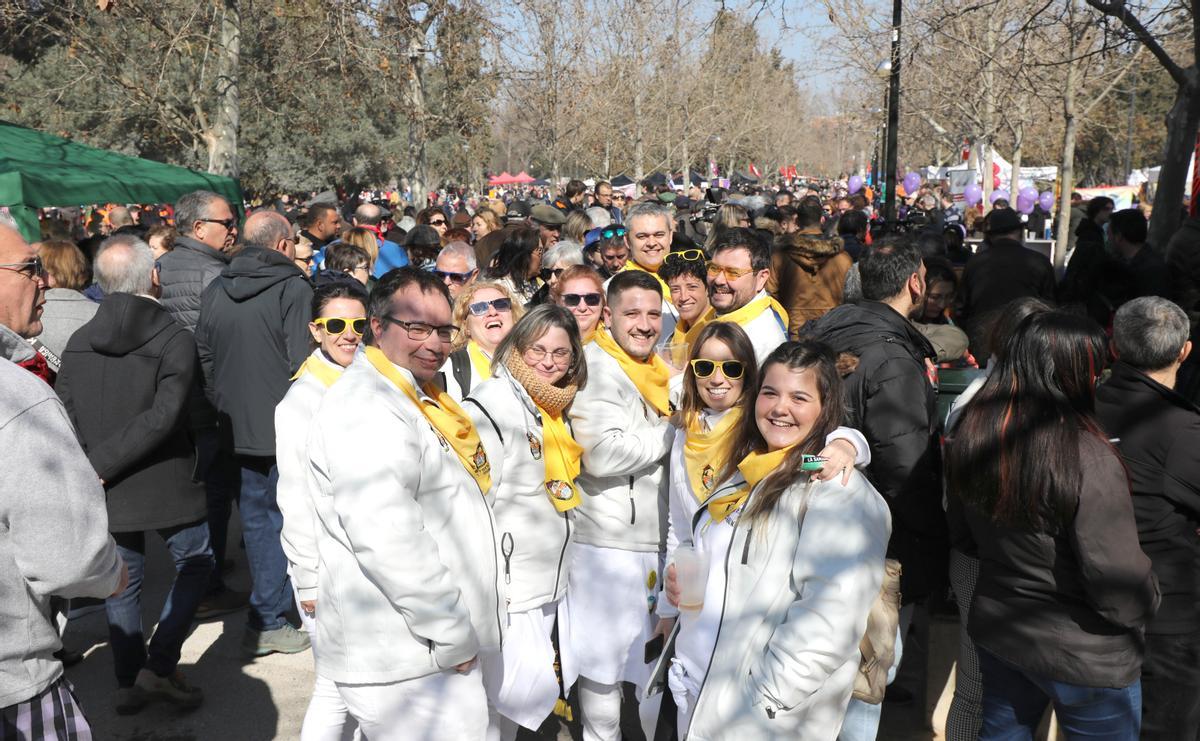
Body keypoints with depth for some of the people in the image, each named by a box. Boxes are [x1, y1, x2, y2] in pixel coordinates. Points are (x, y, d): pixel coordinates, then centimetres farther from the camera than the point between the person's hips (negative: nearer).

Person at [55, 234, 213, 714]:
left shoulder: (78, 342, 0)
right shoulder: (176, 340, -15)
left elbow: (64, 418, -3)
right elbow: (163, 416, -24)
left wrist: (95, 466, 4)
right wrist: (101, 465, -16)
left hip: (107, 490, 4)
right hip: (165, 485, -4)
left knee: (122, 582, 17)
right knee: (195, 564, 16)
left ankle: (129, 683, 26)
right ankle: (159, 666, 10)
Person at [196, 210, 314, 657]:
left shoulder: (215, 292, 7)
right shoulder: (294, 289, -13)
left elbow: (203, 357, 13)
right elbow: (303, 363, -18)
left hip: (237, 428, 6)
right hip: (285, 428, -6)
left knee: (256, 518, 17)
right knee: (284, 520, 5)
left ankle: (266, 616, 30)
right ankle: (268, 622, 8)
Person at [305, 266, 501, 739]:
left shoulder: (416, 398, 14)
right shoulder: (365, 406, -19)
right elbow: (386, 540, -28)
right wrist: (452, 634, -19)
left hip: (439, 647, 10)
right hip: (407, 663, -10)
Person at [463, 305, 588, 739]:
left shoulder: (557, 407, 10)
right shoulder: (491, 405, -15)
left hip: (551, 585, 8)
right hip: (508, 589, -8)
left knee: (515, 697, 15)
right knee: (505, 695, -4)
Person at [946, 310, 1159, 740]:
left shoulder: (972, 432, -9)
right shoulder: (1087, 460, -29)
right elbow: (1120, 579, -23)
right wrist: (1145, 604, -3)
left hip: (994, 628, 6)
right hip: (1083, 655, -6)